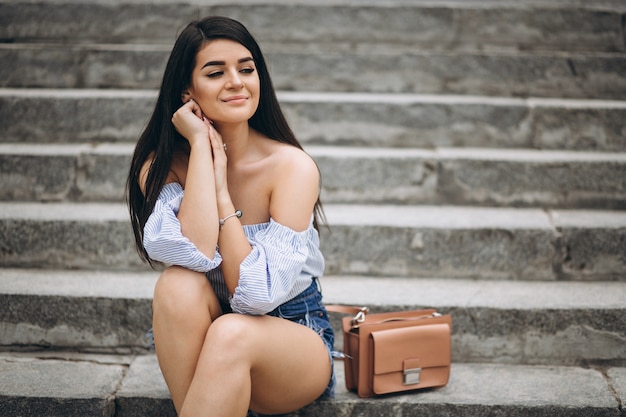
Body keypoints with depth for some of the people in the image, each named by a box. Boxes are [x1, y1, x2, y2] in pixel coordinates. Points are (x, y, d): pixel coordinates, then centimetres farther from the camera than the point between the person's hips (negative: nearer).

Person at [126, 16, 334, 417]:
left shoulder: (292, 166, -16)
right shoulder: (162, 165, -7)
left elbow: (258, 293, -22)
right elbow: (195, 253, -28)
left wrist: (221, 186, -21)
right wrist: (201, 144, -22)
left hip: (296, 339, -2)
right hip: (203, 343, 3)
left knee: (231, 334, -35)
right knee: (179, 284, -29)